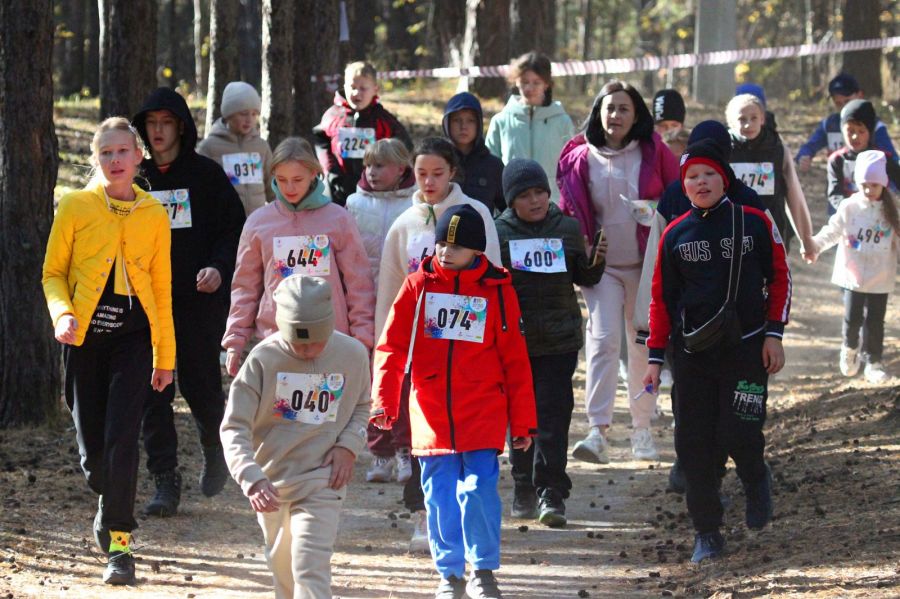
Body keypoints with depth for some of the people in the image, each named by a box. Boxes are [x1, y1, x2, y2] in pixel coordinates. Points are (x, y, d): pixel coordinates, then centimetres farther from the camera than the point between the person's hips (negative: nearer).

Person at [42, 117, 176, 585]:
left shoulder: (154, 215, 5)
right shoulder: (76, 207, 1)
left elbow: (161, 288, 11)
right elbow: (53, 272, 5)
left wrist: (165, 357, 12)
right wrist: (62, 314, -15)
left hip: (133, 335, 0)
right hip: (85, 336, 0)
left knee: (121, 437, -13)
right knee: (91, 443, 5)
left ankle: (119, 543, -10)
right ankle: (109, 505, 37)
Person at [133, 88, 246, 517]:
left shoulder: (206, 175, 2)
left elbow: (233, 228, 2)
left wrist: (218, 267, -15)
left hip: (200, 302, -2)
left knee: (201, 386, 0)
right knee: (153, 393, -3)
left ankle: (216, 450, 31)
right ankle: (165, 482, 1)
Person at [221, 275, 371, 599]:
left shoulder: (352, 354, -7)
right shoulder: (263, 359, -13)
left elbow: (362, 406, 14)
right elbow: (234, 428, -13)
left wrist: (348, 445, -6)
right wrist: (251, 478, -29)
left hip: (322, 482, -2)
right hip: (272, 483, 2)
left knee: (310, 568, -16)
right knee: (283, 569, 16)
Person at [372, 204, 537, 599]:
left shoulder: (497, 289, 0)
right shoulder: (418, 286, 3)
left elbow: (515, 360, 4)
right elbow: (391, 347, 4)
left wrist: (522, 422, 4)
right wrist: (383, 401, -8)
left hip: (483, 417, -2)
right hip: (431, 415, 2)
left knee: (478, 492, -9)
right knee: (439, 498, 6)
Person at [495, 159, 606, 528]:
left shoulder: (567, 228, 4)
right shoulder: (499, 232, -1)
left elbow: (583, 278, 14)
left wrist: (597, 263, -5)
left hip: (560, 339, 0)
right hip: (513, 339, 0)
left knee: (553, 413, -7)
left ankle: (551, 493, -8)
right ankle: (524, 489, 22)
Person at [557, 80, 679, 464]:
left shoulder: (654, 154, 0)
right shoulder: (582, 159, 0)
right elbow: (571, 212, 6)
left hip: (646, 264, 1)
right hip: (602, 265, -1)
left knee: (643, 346, 8)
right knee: (603, 339, -16)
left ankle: (642, 429, 21)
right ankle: (598, 432, -23)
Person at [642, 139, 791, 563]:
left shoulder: (754, 223, 0)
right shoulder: (675, 235, 6)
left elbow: (779, 278, 5)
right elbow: (662, 297, 10)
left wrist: (774, 334, -2)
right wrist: (655, 358, 6)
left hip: (746, 347, -2)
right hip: (692, 351, 2)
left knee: (737, 433, -12)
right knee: (693, 442, -2)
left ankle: (756, 481, 24)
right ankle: (707, 533, 10)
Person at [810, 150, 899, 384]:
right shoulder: (849, 207, -5)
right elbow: (832, 231, -8)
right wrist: (814, 244, -23)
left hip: (880, 277, 1)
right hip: (853, 275, -1)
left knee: (875, 321, 3)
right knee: (852, 318, 2)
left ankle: (873, 361, 17)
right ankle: (850, 349, 31)